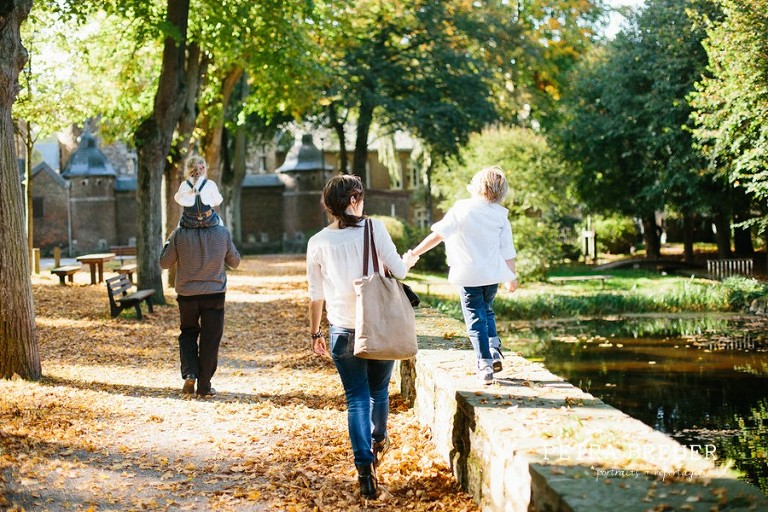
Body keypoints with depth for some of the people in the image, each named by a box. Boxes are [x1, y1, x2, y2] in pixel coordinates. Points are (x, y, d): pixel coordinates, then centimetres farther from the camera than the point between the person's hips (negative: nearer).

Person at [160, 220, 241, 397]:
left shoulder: (179, 234, -10)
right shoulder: (223, 233, -6)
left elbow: (165, 263, 1)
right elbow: (235, 262, 7)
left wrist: (168, 243, 14)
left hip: (187, 294, 0)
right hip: (215, 294, 0)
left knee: (188, 333, 20)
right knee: (210, 339, 7)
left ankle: (189, 373, 2)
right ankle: (204, 386, 9)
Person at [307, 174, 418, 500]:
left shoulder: (318, 243, -2)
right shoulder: (374, 228, -8)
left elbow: (316, 295, 3)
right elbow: (398, 271, -7)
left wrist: (315, 333, 15)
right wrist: (409, 260, 17)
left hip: (343, 332, 0)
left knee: (356, 399, 4)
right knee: (379, 391, 21)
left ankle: (365, 468, -9)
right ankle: (378, 442, 46)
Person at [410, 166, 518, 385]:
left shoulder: (462, 209, -10)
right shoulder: (500, 216, 0)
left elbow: (438, 234, -14)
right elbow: (507, 251, 4)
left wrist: (414, 254, -9)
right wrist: (512, 277, 17)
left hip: (468, 275, -3)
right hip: (492, 274, 3)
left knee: (476, 319, 4)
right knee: (487, 312, 25)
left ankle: (485, 366, 0)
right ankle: (494, 351, 10)